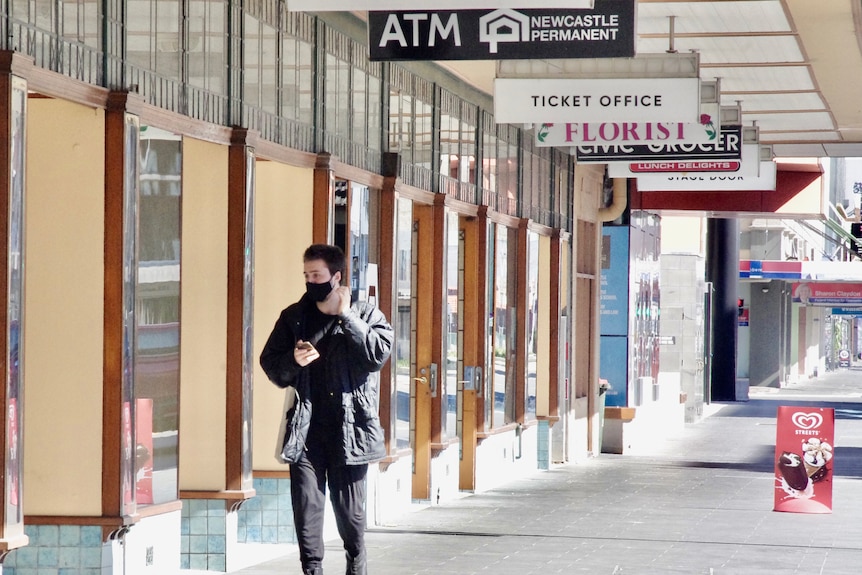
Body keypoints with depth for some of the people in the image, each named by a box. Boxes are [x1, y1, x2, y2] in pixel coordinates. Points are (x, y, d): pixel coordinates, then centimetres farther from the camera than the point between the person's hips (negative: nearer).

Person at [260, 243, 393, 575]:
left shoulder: (366, 315, 3)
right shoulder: (294, 317, 10)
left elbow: (378, 353, -14)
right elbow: (270, 362, 11)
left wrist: (347, 316, -12)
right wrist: (293, 361, -9)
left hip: (348, 428, -2)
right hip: (306, 430, 2)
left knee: (349, 507, 4)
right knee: (306, 505, -1)